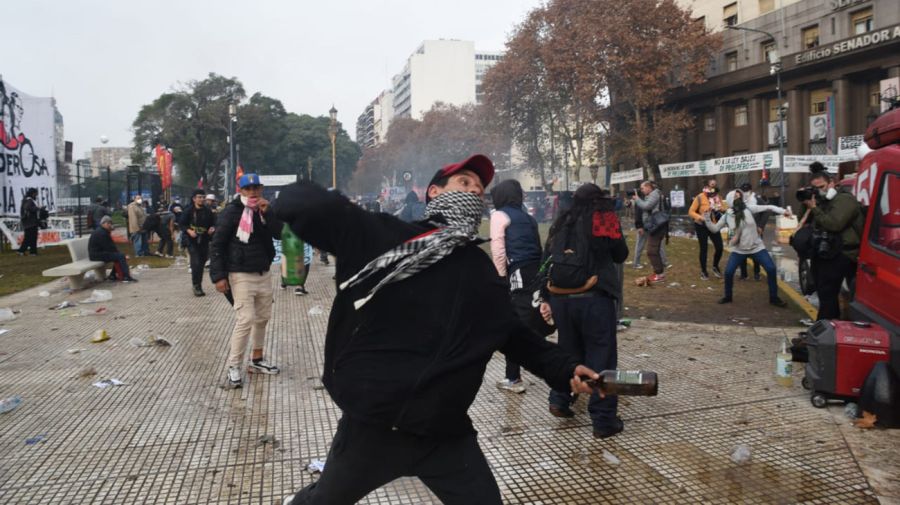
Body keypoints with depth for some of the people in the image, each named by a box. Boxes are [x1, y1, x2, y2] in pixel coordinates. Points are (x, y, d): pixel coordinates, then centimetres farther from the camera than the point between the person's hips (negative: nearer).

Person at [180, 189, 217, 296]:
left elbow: (213, 223, 13)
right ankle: (196, 286, -2)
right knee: (196, 264, -13)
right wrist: (188, 230, -16)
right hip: (193, 241, -3)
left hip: (204, 241, 3)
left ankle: (198, 286, 25)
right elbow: (181, 224, 2)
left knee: (201, 263, 10)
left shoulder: (207, 211, 4)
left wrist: (212, 228, -8)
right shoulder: (188, 211, -3)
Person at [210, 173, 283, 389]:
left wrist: (267, 213, -15)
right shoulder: (231, 212, -10)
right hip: (241, 275, -7)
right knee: (246, 319, -13)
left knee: (263, 318, 14)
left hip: (264, 274, 7)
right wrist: (219, 275, -17)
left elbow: (279, 233, -2)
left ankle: (257, 360, 29)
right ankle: (233, 367, -4)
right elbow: (217, 245, -11)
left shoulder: (264, 210, 9)